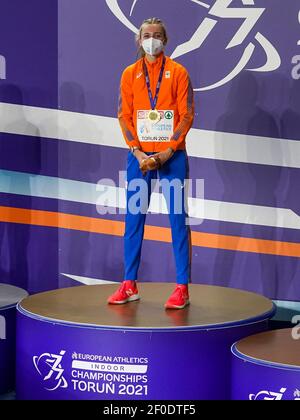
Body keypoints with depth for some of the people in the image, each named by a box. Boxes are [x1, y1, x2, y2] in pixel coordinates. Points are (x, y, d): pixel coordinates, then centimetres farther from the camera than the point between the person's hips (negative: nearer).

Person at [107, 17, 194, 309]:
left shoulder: (177, 72, 2)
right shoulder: (130, 74, 9)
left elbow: (187, 115, -3)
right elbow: (124, 116, 6)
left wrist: (167, 153, -12)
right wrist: (138, 152, -8)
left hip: (171, 155, -3)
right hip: (139, 155, 3)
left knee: (177, 218, -3)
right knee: (133, 219, 4)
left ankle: (182, 288, -1)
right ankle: (129, 285, 12)